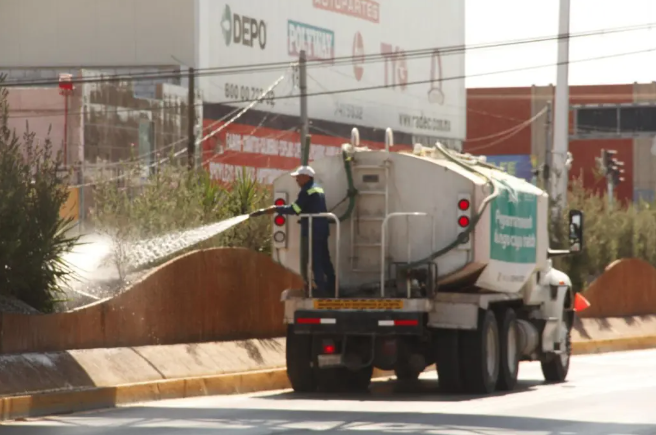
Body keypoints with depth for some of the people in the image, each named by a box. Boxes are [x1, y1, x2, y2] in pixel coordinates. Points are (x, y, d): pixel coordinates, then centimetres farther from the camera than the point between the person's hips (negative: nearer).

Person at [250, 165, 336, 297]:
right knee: (324, 260, 14)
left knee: (314, 262, -6)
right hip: (322, 231, 10)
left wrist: (276, 209, -9)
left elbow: (294, 209, -19)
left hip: (312, 232, -10)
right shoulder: (317, 189, 17)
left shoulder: (307, 191, -14)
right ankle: (331, 287, 18)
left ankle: (321, 289, -7)